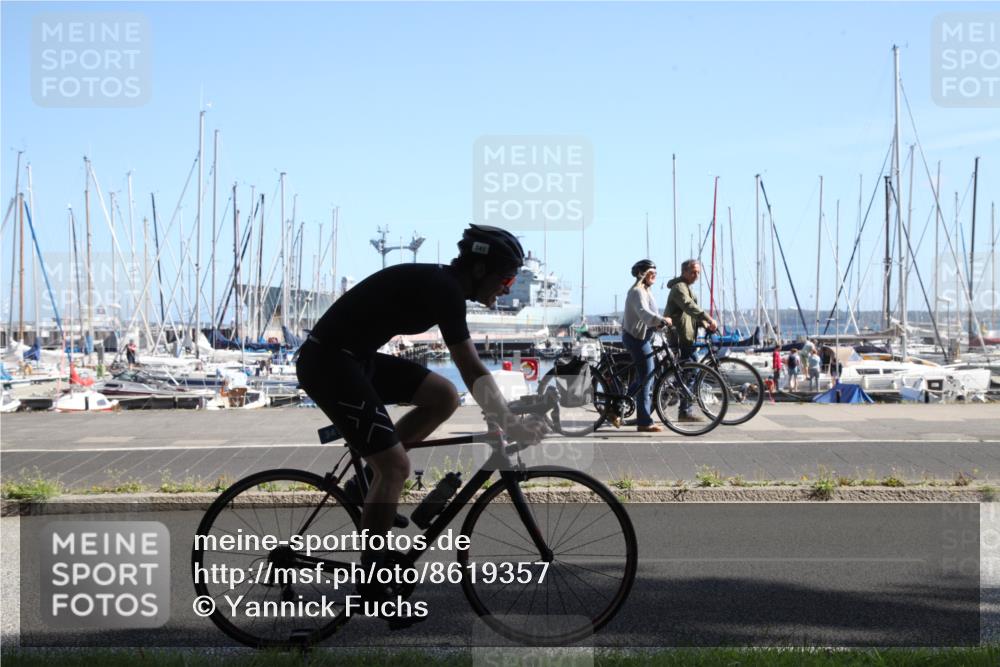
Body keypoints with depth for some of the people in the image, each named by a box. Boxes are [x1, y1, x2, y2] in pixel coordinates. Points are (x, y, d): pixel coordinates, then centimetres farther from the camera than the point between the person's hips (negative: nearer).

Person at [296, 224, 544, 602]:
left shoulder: (441, 284, 11)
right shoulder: (444, 290, -18)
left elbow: (470, 369, 15)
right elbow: (472, 370, -22)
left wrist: (506, 416, 12)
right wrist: (509, 425, -19)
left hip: (356, 358, 10)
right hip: (328, 361, -10)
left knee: (444, 397, 7)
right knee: (395, 465, -11)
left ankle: (369, 486, 14)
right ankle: (371, 590, -1)